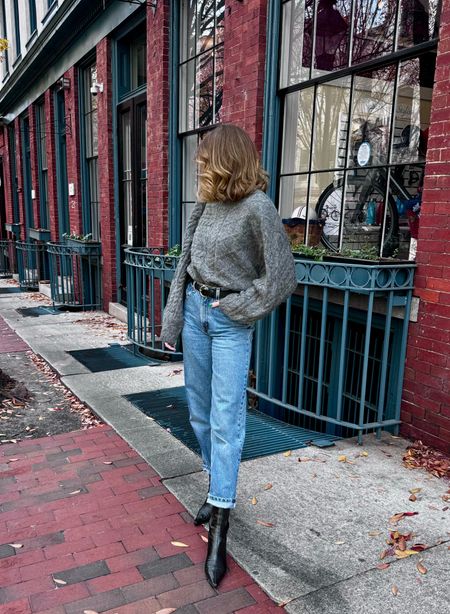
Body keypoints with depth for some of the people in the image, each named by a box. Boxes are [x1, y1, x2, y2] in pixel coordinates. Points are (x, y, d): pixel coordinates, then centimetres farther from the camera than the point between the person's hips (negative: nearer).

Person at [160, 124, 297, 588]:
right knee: (199, 412, 14)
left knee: (225, 421, -5)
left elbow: (282, 278, -13)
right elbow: (186, 263, 11)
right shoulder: (206, 204, 6)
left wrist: (239, 306, -9)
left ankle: (219, 528, 4)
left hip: (229, 321, -7)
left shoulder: (257, 208, -14)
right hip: (195, 311, 7)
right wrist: (172, 320, 11)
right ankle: (217, 487, 34)